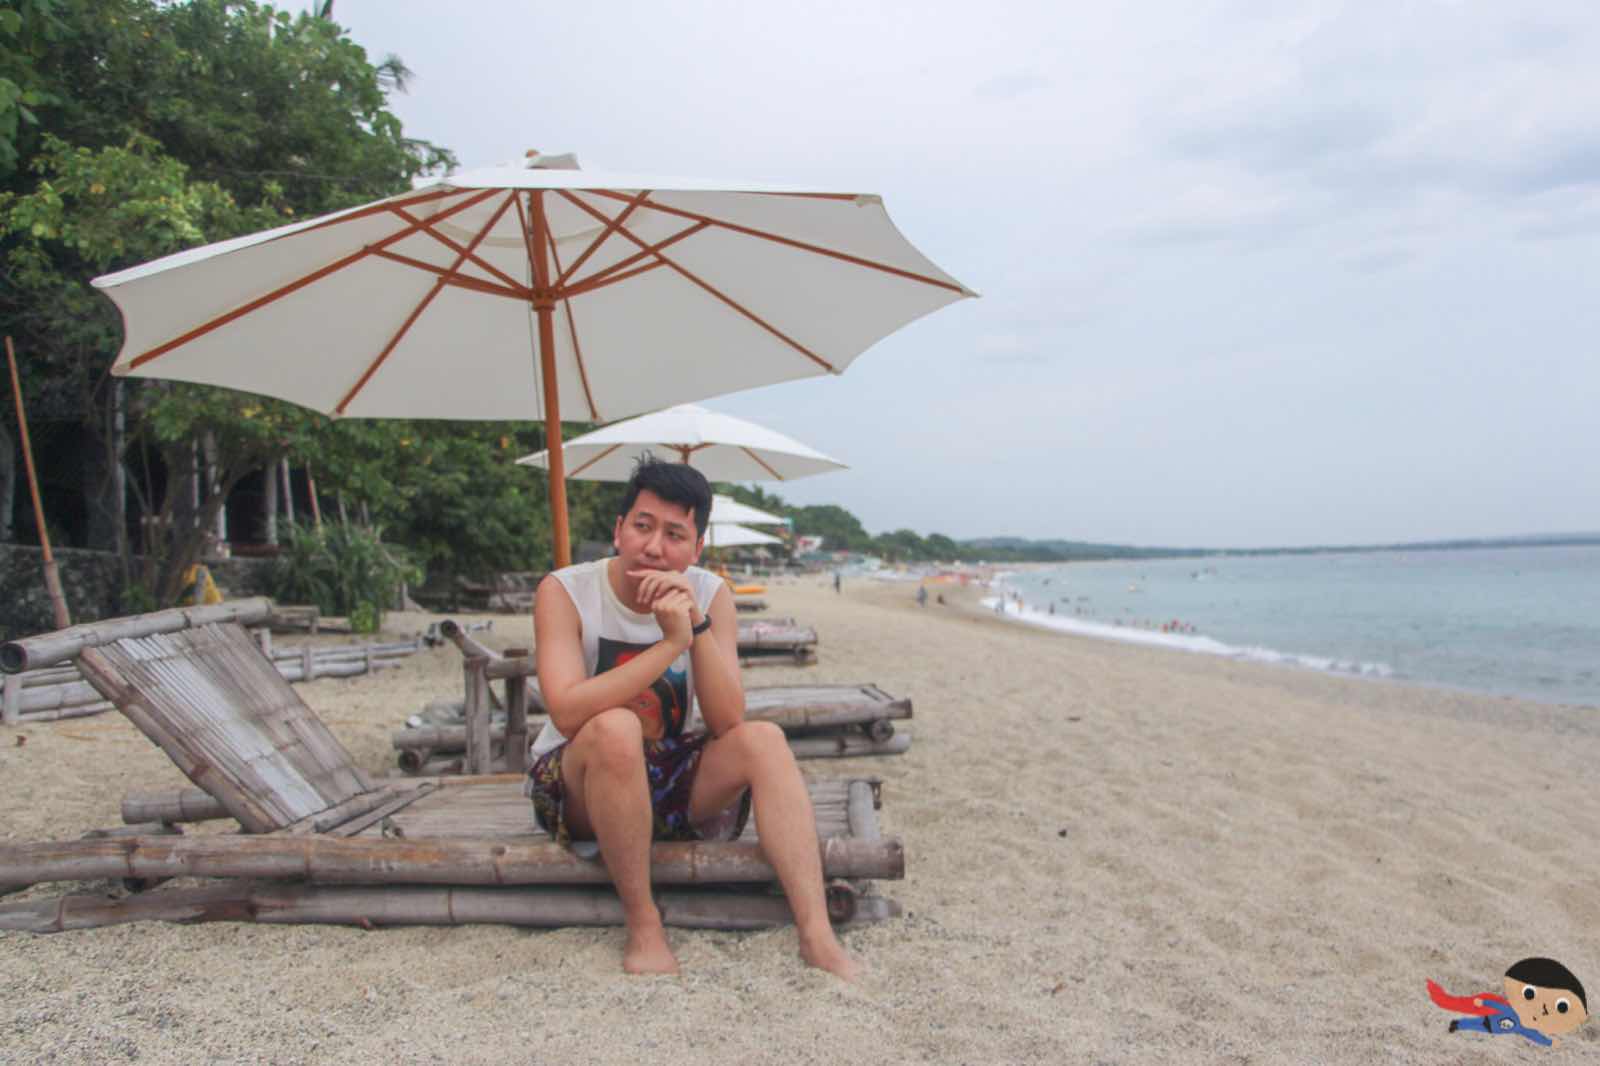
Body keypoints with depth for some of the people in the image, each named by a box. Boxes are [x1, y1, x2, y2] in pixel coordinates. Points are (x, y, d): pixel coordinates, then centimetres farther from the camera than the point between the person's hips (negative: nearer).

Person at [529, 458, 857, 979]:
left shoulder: (710, 594, -5)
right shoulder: (564, 591, -14)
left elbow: (728, 722, -15)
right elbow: (567, 712, -30)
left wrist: (697, 626, -28)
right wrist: (671, 643, -34)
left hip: (672, 781, 4)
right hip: (576, 789, -3)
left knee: (763, 739, -20)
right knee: (616, 728, -34)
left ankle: (817, 935, -28)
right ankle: (643, 927, -23)